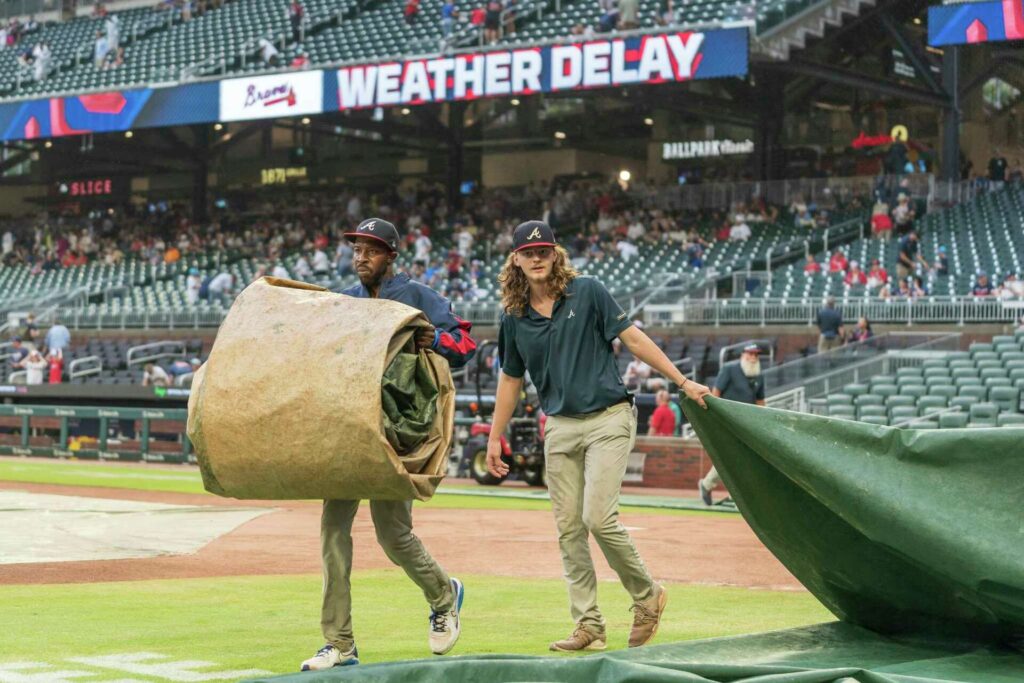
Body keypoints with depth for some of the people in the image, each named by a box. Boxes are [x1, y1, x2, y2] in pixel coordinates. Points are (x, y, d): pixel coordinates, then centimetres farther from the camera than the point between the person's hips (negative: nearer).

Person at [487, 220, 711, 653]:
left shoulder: (586, 292, -4)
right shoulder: (514, 317, 7)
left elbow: (633, 339, -3)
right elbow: (510, 378, 17)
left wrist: (682, 381, -8)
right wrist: (494, 438, 16)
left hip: (608, 418, -5)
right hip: (559, 427, 5)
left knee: (598, 518, -16)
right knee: (568, 529, 3)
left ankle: (647, 596, 6)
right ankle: (589, 627, 9)